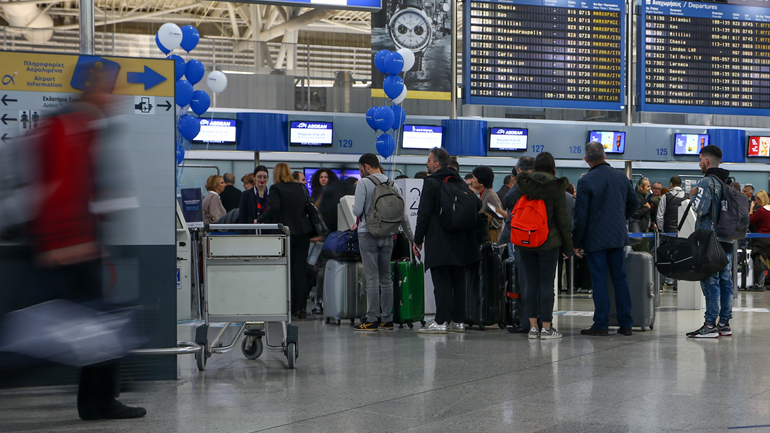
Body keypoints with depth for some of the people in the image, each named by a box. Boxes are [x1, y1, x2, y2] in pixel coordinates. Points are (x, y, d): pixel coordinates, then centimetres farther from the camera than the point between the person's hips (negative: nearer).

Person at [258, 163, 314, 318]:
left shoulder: (275, 189, -6)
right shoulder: (301, 188, 8)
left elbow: (274, 208, -20)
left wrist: (259, 221, -12)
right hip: (303, 233, 4)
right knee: (300, 271, 5)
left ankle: (290, 307, 3)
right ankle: (301, 308, 3)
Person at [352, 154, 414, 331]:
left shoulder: (364, 183, -8)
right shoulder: (393, 185, 8)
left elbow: (358, 210, -13)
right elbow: (403, 215, 9)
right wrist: (411, 237, 18)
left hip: (368, 234, -5)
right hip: (387, 236, 5)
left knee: (372, 278, -4)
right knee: (386, 278, 10)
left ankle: (372, 320, -3)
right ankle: (387, 319, 12)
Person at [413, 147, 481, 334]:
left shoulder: (431, 183, -8)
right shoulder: (459, 182, 11)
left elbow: (424, 214, -11)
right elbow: (477, 205, 11)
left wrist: (418, 240, -5)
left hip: (439, 243, -6)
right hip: (460, 242, 6)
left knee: (441, 282, -6)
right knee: (458, 281, 10)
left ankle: (441, 322, -7)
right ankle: (458, 321, 13)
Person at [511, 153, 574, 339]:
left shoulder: (522, 186, 4)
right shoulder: (556, 187, -6)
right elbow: (562, 218, -5)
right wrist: (567, 246, 1)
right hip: (549, 243, -3)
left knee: (531, 283, 8)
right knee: (547, 284, 0)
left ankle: (533, 327, 9)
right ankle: (546, 328, 1)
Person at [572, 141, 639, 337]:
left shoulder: (585, 181, -12)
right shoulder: (620, 177, 5)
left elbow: (581, 216, -11)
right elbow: (634, 203, 15)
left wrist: (577, 243, -4)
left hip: (595, 239, -5)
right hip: (618, 236, 5)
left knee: (599, 281, -1)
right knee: (620, 279, 9)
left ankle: (601, 324, 1)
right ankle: (626, 324, 11)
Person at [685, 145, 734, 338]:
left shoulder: (706, 182, -12)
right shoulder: (729, 183, 13)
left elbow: (700, 209, -19)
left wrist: (692, 196, -2)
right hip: (727, 241, 8)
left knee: (711, 282, -6)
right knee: (725, 281, 9)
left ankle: (710, 325, -6)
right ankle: (724, 323, 13)